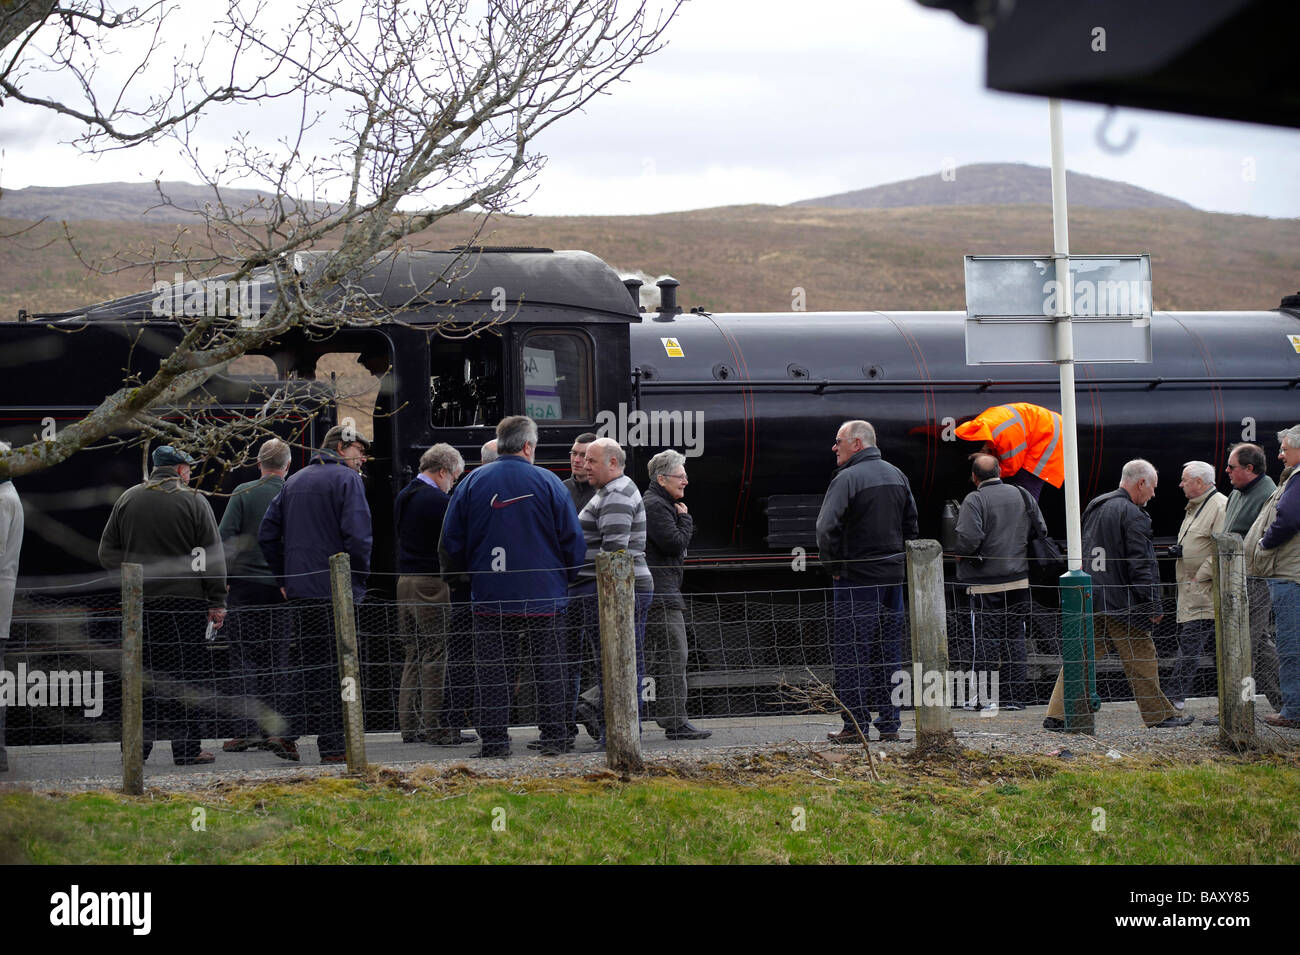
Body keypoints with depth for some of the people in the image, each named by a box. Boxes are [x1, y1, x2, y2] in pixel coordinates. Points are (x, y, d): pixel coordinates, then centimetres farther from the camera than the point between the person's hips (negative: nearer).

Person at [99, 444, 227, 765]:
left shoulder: (127, 499, 8)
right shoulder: (193, 501, -3)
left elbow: (107, 552, 10)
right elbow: (213, 556, -5)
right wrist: (217, 603, -3)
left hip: (139, 603, 4)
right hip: (185, 599, -4)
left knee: (142, 672, 9)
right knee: (185, 674, 0)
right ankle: (186, 747, 0)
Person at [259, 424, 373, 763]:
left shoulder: (293, 482, 16)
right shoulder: (347, 479, -6)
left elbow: (267, 534, 15)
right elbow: (358, 535, -17)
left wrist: (284, 579, 17)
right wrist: (359, 580, -5)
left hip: (299, 592, 7)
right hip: (334, 592, -7)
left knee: (313, 667, 14)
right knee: (335, 670, -2)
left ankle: (287, 733, 3)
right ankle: (333, 747, -1)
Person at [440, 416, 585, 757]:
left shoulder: (473, 482, 3)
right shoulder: (548, 483, -1)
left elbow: (451, 540, 7)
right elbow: (572, 540, 2)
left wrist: (458, 575, 22)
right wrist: (568, 577, 17)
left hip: (489, 597, 1)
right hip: (543, 597, -1)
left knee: (491, 669, 3)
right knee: (549, 668, 6)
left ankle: (494, 739, 1)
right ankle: (554, 738, 7)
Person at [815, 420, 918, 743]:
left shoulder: (847, 479, -13)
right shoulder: (897, 476, 12)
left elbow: (827, 528, -23)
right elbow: (911, 525, 19)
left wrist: (832, 565, -10)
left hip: (857, 579, -7)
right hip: (893, 574, 7)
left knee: (852, 651, -3)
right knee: (888, 650, 10)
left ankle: (856, 725, -5)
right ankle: (889, 723, 12)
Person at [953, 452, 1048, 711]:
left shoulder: (974, 500, -10)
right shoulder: (1023, 496, 8)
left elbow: (968, 539, -22)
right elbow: (1042, 532, 10)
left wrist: (960, 554, -2)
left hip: (987, 584, -5)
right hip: (1020, 580, 5)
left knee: (987, 639, -1)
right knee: (1016, 638, 10)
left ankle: (985, 696, 0)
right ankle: (1016, 696, 11)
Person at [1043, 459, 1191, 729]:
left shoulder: (1094, 507, 14)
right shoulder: (1132, 515, -12)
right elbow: (1140, 565, -16)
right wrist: (1152, 605, -12)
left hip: (1089, 601, 8)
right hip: (1121, 603, -8)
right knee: (1141, 661, 3)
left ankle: (1057, 715, 1)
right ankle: (1159, 715, 11)